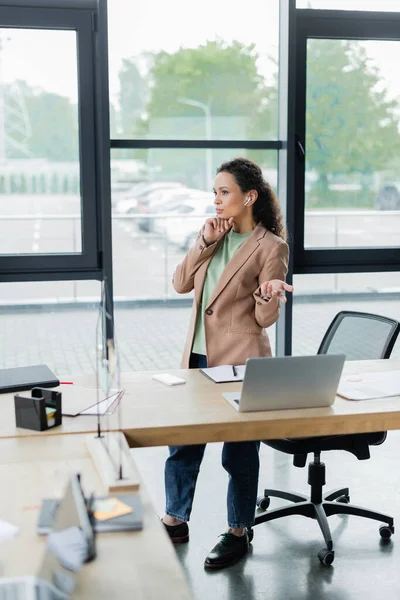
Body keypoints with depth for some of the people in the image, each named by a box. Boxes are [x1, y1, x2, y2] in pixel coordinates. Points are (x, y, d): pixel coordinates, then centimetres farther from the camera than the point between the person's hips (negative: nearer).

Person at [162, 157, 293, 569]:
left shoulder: (271, 247, -10)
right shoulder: (217, 235, 10)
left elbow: (266, 318, -10)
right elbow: (180, 284, 3)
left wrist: (269, 295, -33)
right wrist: (205, 242, -7)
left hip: (241, 361, -7)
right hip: (199, 356, 7)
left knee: (239, 451, 6)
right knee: (182, 440, 14)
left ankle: (238, 533, 23)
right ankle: (175, 520, 32)